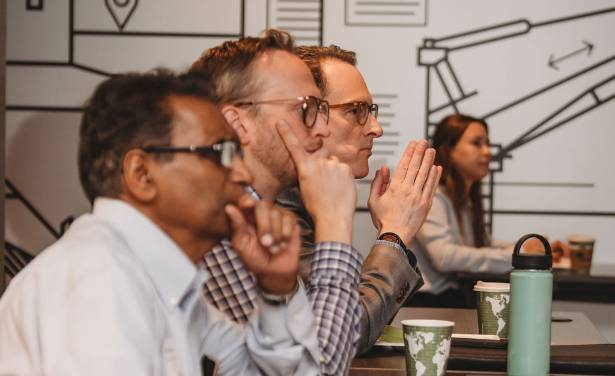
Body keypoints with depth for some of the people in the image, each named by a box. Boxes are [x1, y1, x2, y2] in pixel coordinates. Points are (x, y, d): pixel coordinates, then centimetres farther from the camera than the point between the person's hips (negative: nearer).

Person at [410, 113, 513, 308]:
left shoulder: (468, 200, 18)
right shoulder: (430, 196, -11)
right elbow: (445, 257, -24)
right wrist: (513, 257, -26)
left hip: (457, 298, 8)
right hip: (429, 302, -8)